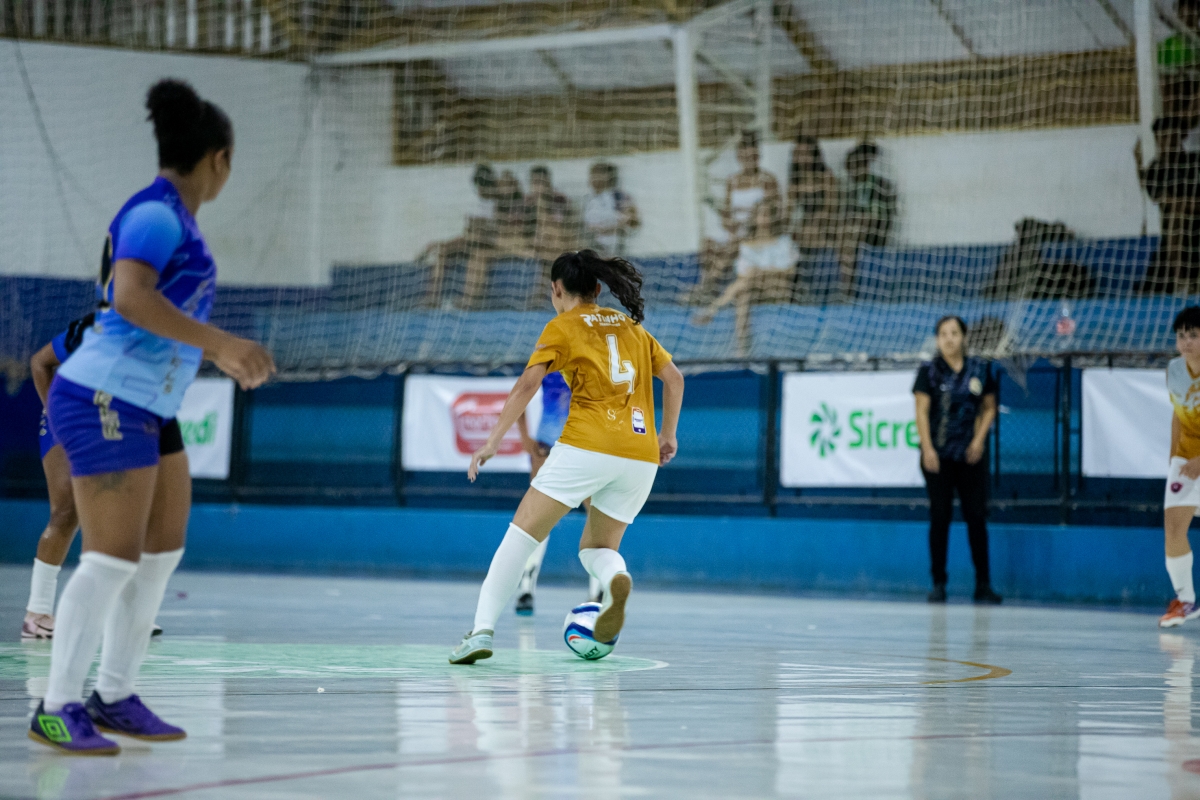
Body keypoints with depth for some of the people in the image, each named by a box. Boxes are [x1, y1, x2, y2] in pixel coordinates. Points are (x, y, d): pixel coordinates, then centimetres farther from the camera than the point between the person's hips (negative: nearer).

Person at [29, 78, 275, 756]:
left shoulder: (173, 218, 15)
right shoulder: (156, 215, -14)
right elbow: (131, 297, -30)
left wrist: (224, 357, 31)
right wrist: (222, 342, -31)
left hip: (136, 412, 10)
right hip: (103, 401, -10)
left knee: (162, 551, 11)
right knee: (114, 558, -13)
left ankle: (115, 697, 17)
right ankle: (56, 710, -9)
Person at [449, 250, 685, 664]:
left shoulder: (562, 327, 6)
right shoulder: (631, 326, 21)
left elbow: (527, 385, -6)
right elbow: (674, 378, 20)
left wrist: (492, 441, -6)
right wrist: (667, 435, 28)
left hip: (587, 445, -5)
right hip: (640, 455, 5)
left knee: (522, 533, 0)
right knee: (596, 547, 17)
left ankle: (483, 630, -12)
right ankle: (615, 579, -21)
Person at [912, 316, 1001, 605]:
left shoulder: (980, 369, 6)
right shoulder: (929, 371, 0)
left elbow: (989, 408, 11)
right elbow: (922, 411, -2)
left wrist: (979, 439, -2)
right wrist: (927, 449, -11)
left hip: (971, 454, 2)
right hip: (939, 454, -2)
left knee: (977, 516, 0)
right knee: (940, 516, -1)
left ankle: (983, 584, 5)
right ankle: (939, 584, 6)